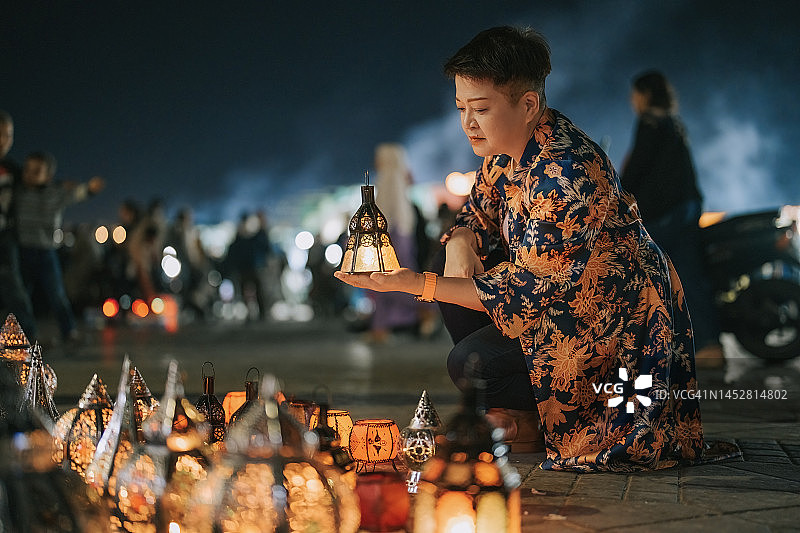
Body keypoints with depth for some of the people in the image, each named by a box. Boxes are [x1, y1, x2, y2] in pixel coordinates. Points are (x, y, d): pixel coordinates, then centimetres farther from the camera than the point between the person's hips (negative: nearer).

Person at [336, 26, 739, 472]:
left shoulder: (567, 173, -30)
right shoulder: (506, 150, -2)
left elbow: (525, 292, -28)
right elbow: (478, 215, 15)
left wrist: (417, 283, -30)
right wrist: (460, 243, -11)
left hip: (620, 328, -10)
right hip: (558, 296, 10)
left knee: (470, 363, -22)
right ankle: (516, 416, 8)